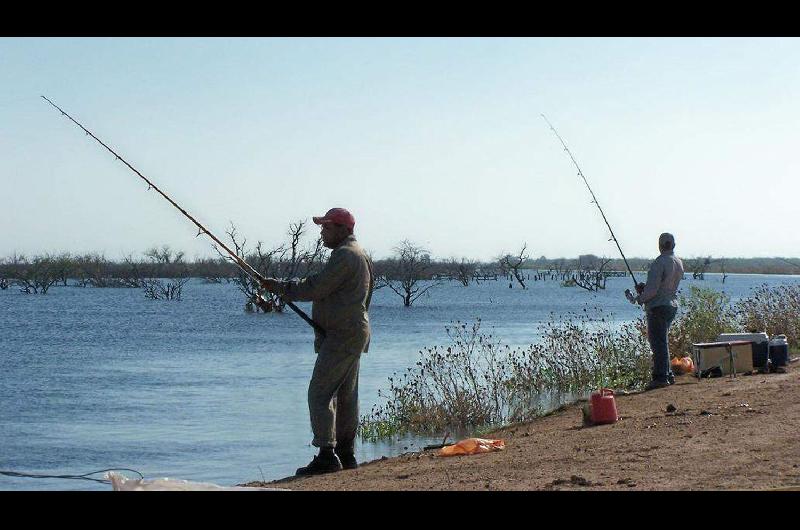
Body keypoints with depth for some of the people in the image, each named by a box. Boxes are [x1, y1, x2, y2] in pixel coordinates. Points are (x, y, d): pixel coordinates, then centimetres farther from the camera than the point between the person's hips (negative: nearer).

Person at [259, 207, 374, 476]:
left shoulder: (344, 255, -15)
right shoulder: (360, 254, 19)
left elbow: (316, 288, -18)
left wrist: (280, 287, -8)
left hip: (341, 336, -11)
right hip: (353, 334, 11)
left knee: (320, 393, -11)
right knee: (346, 395, 12)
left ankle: (326, 455, -15)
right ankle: (346, 454, 15)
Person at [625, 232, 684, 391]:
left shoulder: (659, 262, -17)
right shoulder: (679, 263, 11)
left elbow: (653, 289, -21)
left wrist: (639, 298, -4)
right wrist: (645, 287, 14)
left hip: (658, 306, -9)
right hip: (672, 305, 9)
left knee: (658, 342, -7)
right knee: (662, 341, 18)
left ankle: (660, 377, -9)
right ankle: (668, 374, 22)